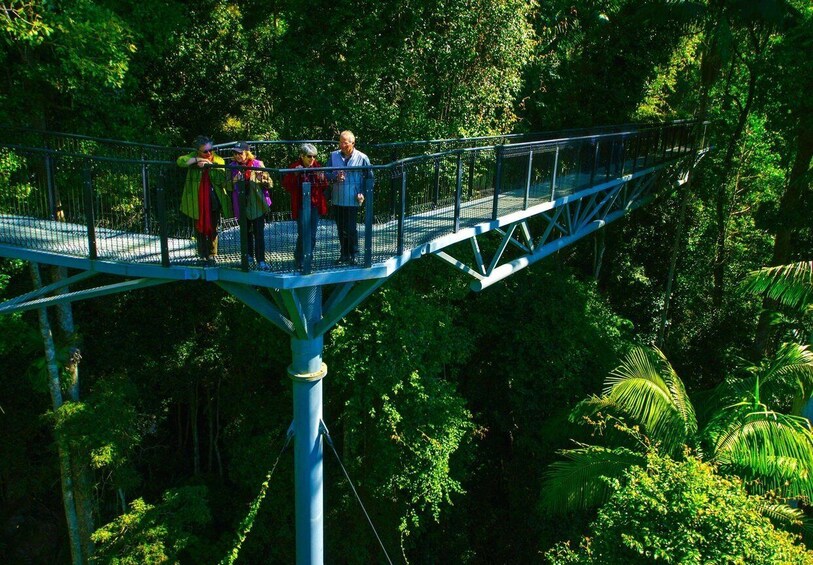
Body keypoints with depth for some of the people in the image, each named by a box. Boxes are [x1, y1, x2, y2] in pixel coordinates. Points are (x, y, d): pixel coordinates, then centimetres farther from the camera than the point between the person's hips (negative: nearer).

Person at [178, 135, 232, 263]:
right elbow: (180, 161, -18)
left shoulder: (218, 161, -1)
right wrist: (198, 160, -24)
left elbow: (222, 180, -13)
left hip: (213, 201, 0)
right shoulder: (194, 156, 1)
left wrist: (209, 165, -22)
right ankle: (203, 255, 22)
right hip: (197, 201, 1)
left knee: (212, 229, 6)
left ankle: (211, 255, 19)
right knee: (200, 228, 9)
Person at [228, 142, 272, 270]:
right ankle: (249, 256, 30)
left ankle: (261, 260, -6)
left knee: (259, 233, -7)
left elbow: (269, 184, -2)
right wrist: (234, 181, -13)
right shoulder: (232, 167, 3)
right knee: (246, 232, 14)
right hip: (241, 205, 3)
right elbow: (229, 187, 7)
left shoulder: (257, 164, -4)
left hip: (257, 204, -3)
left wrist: (262, 177, -22)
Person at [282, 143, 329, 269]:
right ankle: (299, 260, 11)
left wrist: (322, 178, -11)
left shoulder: (317, 166, 7)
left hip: (315, 205, 4)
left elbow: (324, 187, 11)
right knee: (303, 234, -6)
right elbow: (286, 185, -5)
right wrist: (295, 174, -19)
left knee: (312, 235, 7)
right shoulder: (294, 167, -4)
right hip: (301, 206, -3)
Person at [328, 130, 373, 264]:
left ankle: (353, 255, 11)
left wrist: (363, 193, -7)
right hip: (337, 199, 4)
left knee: (351, 228, -1)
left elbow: (369, 177, 2)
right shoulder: (334, 156, 3)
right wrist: (335, 177, -14)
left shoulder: (362, 158, -4)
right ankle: (344, 254, 23)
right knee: (341, 228, 11)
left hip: (352, 200, -4)